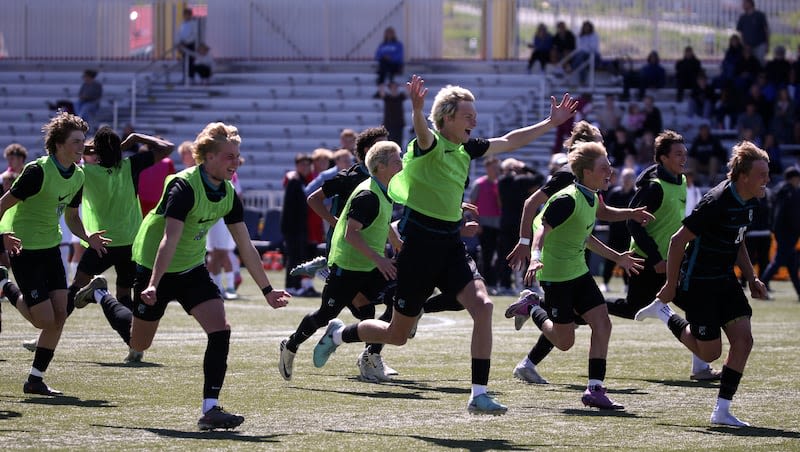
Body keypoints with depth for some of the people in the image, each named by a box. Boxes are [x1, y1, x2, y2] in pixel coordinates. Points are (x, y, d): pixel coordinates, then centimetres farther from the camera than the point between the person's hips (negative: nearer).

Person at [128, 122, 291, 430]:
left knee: (220, 331, -15)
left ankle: (210, 408, -15)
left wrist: (267, 290, 5)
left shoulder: (229, 196, -5)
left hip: (192, 270, 6)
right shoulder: (184, 187, -26)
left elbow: (245, 247, 4)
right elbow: (170, 239, -35)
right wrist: (153, 285, -43)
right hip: (154, 267, -6)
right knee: (139, 344, 10)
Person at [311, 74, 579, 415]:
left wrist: (551, 122, 24)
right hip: (420, 244, -6)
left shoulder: (466, 149, 9)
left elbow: (508, 141, 24)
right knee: (398, 335, 5)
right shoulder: (430, 145, -13)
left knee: (482, 307, -17)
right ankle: (338, 334, 34)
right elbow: (423, 133, -38)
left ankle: (479, 394, -15)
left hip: (450, 245, 6)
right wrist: (417, 109, -61)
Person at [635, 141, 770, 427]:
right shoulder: (717, 202, -25)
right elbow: (678, 240, -20)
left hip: (725, 280, 8)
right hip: (698, 282, -8)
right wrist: (671, 286, -14)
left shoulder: (748, 200, 2)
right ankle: (663, 310, 21)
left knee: (743, 340, -5)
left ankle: (721, 411, 2)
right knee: (710, 352, -2)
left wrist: (751, 278, 11)